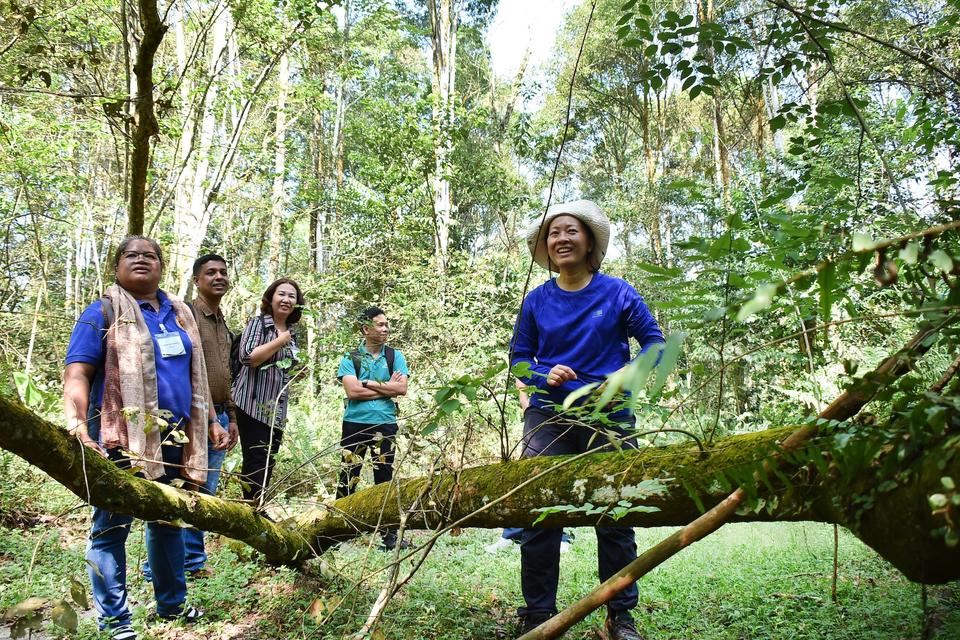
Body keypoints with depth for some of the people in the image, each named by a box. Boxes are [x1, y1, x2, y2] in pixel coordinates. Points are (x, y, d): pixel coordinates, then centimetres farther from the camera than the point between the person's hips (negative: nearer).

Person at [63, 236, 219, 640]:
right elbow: (77, 374, -12)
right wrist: (76, 423, -27)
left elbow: (196, 375, 21)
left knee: (169, 521, 15)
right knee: (111, 527, 1)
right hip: (121, 438, -6)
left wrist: (210, 422, 18)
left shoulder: (179, 313, 16)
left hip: (174, 437, 6)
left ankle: (172, 604, 29)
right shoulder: (103, 312, -2)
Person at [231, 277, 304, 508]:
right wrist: (279, 342, -15)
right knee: (256, 463, -8)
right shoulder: (258, 323, -4)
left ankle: (258, 507, 17)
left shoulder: (291, 334, 16)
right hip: (253, 405, -7)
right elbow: (248, 357, -19)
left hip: (277, 409, 8)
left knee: (267, 465, 10)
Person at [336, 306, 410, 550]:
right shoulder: (351, 358, 2)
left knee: (385, 478, 7)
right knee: (348, 477, 4)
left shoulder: (395, 356, 7)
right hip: (355, 423, -1)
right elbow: (352, 391, -11)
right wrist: (387, 388, -8)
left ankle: (389, 534, 12)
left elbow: (402, 388, -7)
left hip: (385, 424, 1)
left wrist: (368, 383, -9)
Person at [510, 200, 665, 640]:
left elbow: (653, 340, 6)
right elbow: (519, 357, 10)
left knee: (616, 518, 6)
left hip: (609, 419, -1)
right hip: (548, 418, 1)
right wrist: (545, 376, -11)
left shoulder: (617, 293, 1)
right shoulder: (537, 300, 6)